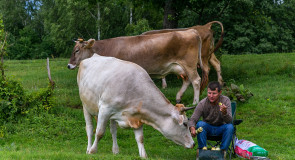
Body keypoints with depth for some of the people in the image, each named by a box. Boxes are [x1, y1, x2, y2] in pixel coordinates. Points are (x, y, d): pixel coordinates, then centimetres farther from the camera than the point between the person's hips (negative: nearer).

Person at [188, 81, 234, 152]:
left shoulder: (225, 100, -15)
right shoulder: (202, 103, -16)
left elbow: (229, 121, -23)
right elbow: (192, 119, -17)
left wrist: (224, 112, -47)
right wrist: (192, 128, -41)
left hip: (220, 129, 0)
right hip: (208, 128, 0)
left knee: (230, 126, -30)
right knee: (200, 124, -31)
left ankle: (223, 151, -19)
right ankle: (203, 149, -21)